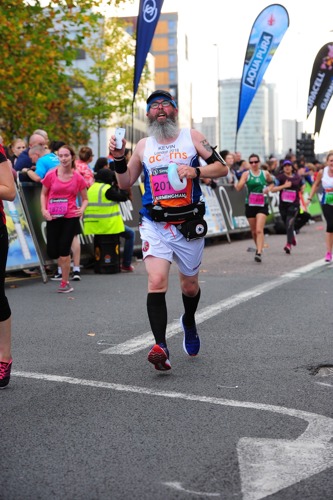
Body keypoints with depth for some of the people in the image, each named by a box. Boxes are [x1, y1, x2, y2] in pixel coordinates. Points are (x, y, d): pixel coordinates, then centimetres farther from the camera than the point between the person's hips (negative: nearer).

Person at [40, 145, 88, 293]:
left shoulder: (78, 178, -3)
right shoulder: (51, 175, -3)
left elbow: (85, 199, 7)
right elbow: (43, 194, 10)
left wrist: (82, 209, -14)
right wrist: (44, 209, -6)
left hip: (71, 217, -2)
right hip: (53, 217, 2)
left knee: (64, 250, -5)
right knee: (52, 252, 1)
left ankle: (65, 283, 10)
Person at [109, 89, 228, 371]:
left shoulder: (191, 137, 3)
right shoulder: (143, 146, 9)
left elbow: (222, 168, 1)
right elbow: (126, 184, 14)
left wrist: (196, 171, -16)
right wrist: (119, 159, -3)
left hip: (189, 225, 0)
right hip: (155, 226, 0)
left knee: (190, 286, 15)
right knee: (156, 282, -20)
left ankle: (189, 322, 46)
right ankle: (161, 346, -23)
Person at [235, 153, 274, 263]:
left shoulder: (265, 173, 3)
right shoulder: (246, 174, -1)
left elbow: (271, 183, 22)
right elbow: (238, 188, -11)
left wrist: (269, 188, 0)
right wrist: (242, 182, -30)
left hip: (262, 205, -1)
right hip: (250, 204, 1)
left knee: (259, 230, -15)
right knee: (253, 231, 12)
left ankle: (259, 253, -20)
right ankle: (258, 248, 35)